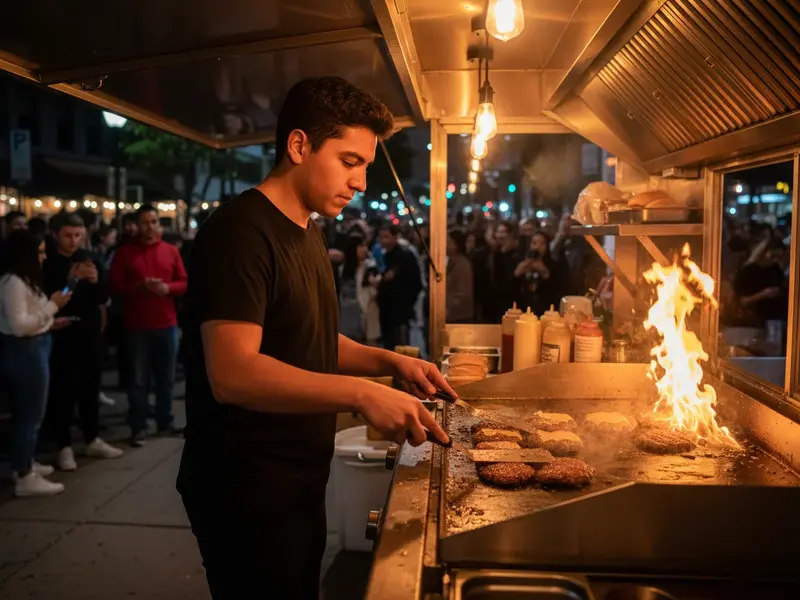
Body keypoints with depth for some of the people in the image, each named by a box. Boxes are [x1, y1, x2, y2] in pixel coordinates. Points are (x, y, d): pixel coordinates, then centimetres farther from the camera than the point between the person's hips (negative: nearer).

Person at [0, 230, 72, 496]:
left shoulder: (23, 281, 13)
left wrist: (50, 322, 10)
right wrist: (51, 306, -21)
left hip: (29, 350, 11)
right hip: (25, 352, -11)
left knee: (25, 412, 20)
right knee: (30, 414, -5)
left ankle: (23, 463, 33)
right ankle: (25, 478, 3)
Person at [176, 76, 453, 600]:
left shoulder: (310, 235, 11)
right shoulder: (239, 231, -19)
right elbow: (232, 373, -29)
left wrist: (389, 361, 2)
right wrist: (360, 393, -36)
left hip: (301, 480, 9)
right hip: (247, 492, -9)